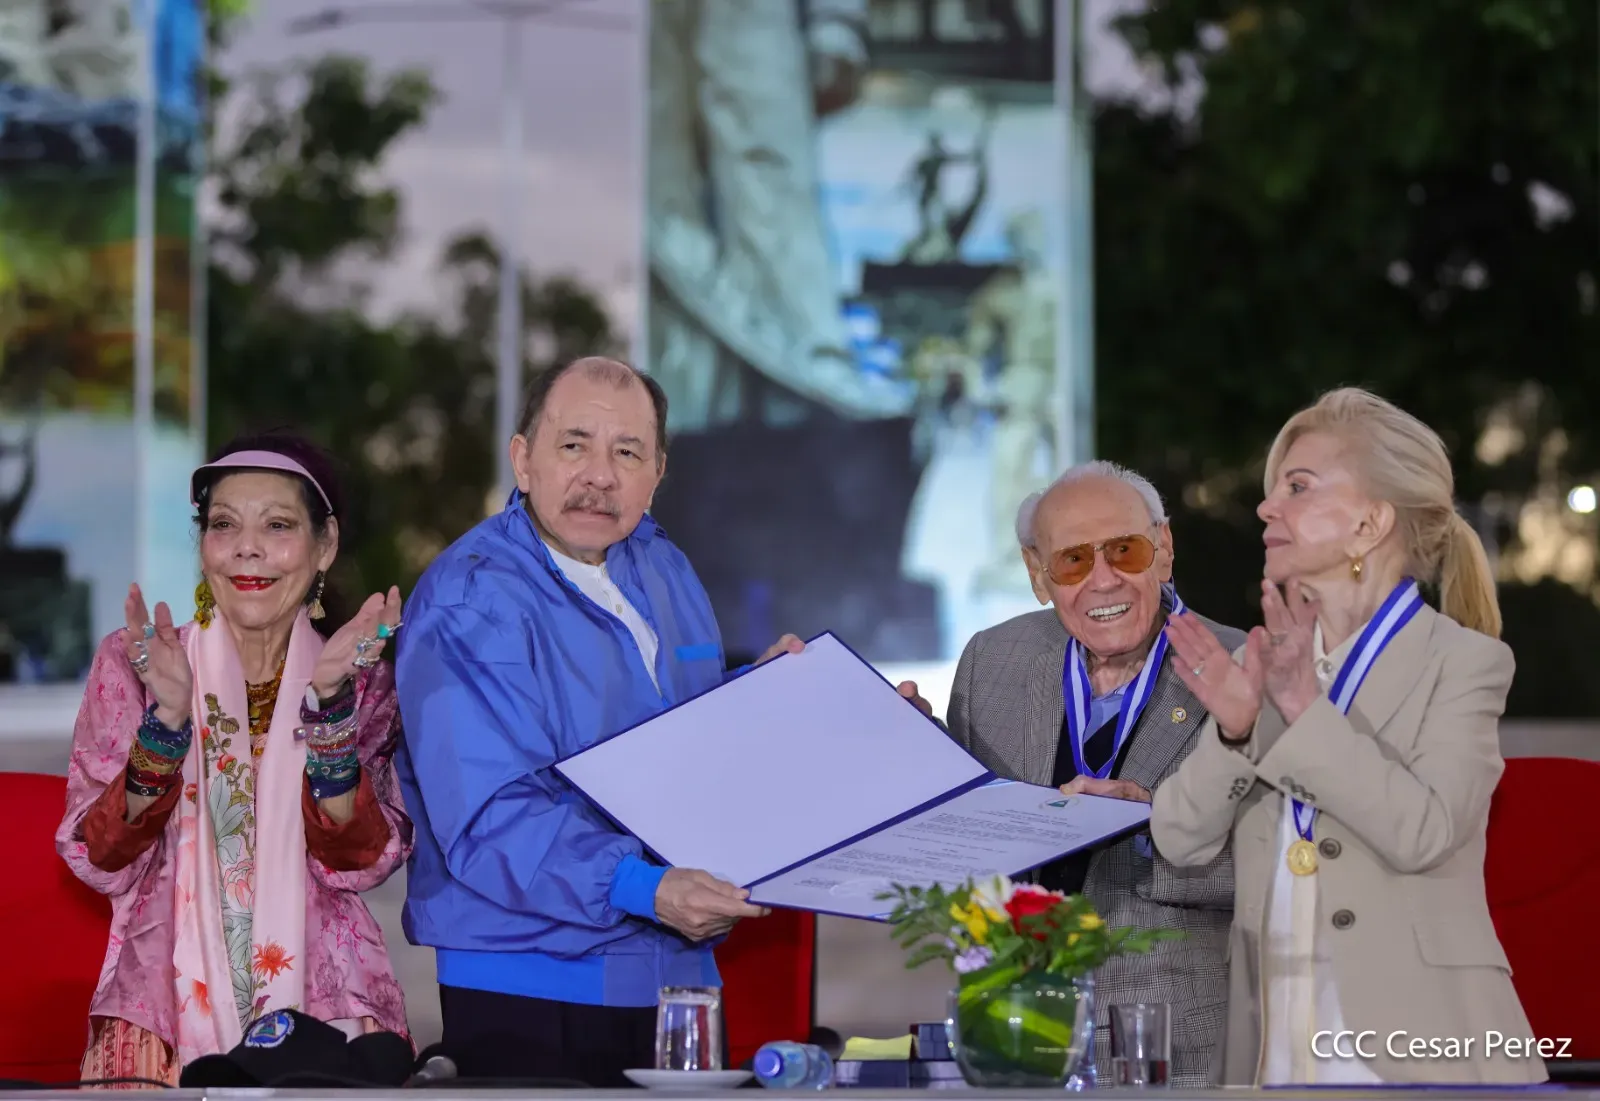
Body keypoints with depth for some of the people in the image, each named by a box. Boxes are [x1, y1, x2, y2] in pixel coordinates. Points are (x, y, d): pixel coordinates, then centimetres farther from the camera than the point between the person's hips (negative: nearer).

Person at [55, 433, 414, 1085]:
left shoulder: (361, 681, 8)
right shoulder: (130, 665, 6)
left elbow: (358, 861, -6)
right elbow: (101, 861, -3)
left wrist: (330, 702, -17)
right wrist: (166, 717, -17)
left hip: (323, 1001, 1)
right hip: (164, 1000, 0)